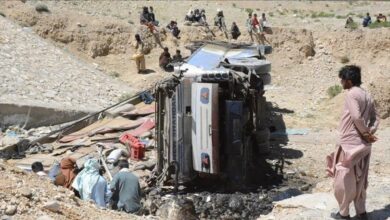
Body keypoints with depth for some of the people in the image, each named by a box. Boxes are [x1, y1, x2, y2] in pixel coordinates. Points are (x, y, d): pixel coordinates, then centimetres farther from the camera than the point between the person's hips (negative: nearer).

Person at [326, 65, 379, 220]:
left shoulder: (351, 94, -14)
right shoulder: (367, 96, 10)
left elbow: (357, 117, -24)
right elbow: (375, 118, 7)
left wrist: (366, 133, -12)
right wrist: (369, 133, -4)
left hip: (350, 143, -8)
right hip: (363, 145, 8)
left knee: (343, 179, 4)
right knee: (359, 179, 17)